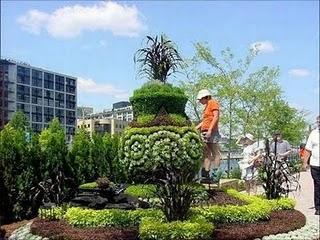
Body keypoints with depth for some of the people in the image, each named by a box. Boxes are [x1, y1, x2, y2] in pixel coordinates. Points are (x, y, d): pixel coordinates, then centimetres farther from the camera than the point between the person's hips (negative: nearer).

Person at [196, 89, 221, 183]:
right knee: (206, 154, 6)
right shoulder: (206, 106, 25)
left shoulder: (213, 102, 1)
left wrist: (210, 130, -20)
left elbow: (216, 117, -12)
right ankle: (206, 175, 6)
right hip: (205, 132, 9)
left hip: (211, 132, -9)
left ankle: (215, 176, -8)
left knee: (215, 154, -7)